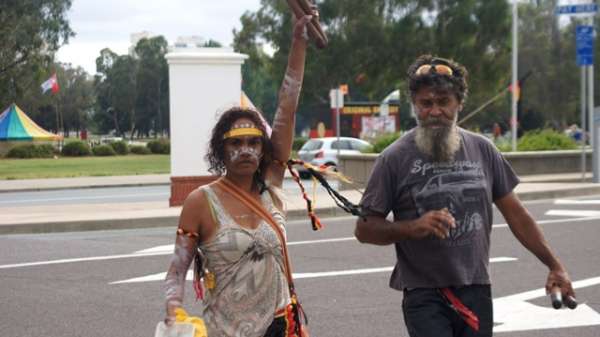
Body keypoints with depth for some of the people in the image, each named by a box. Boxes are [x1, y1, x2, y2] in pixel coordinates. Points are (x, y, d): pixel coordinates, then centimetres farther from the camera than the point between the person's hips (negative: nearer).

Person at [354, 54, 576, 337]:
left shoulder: (482, 149, 7)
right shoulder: (395, 159, -4)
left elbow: (515, 213, 13)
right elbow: (364, 228, -2)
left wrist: (554, 265, 10)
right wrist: (413, 227, -19)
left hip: (477, 292, 4)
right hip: (424, 295, -4)